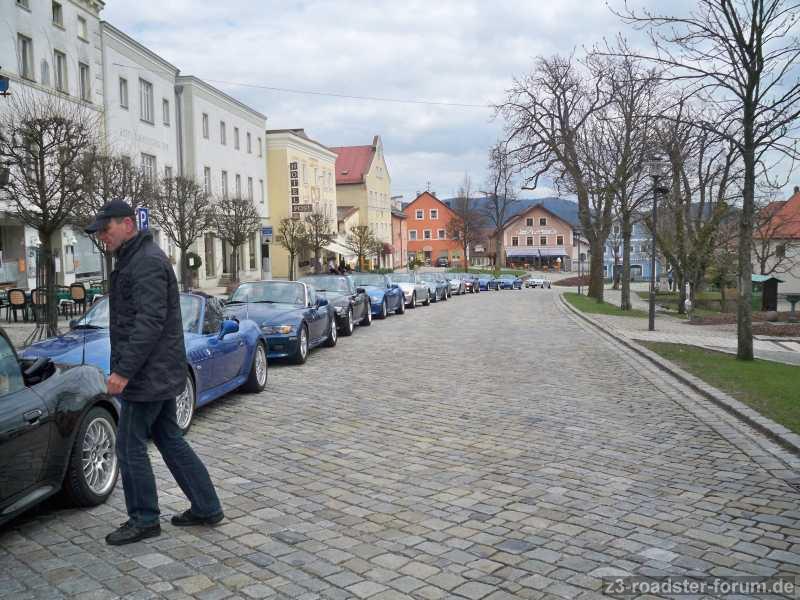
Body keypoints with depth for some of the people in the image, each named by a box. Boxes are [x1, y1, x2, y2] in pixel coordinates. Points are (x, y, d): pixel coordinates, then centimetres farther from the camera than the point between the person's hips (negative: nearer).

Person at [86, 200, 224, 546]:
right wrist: (125, 368, 19)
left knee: (130, 446, 1)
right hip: (161, 374, 10)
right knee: (170, 440, 14)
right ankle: (206, 508, 21)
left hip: (148, 374, -10)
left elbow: (150, 322, -25)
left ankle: (144, 520, 15)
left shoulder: (147, 261, -16)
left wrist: (123, 371, -24)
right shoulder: (133, 259, 17)